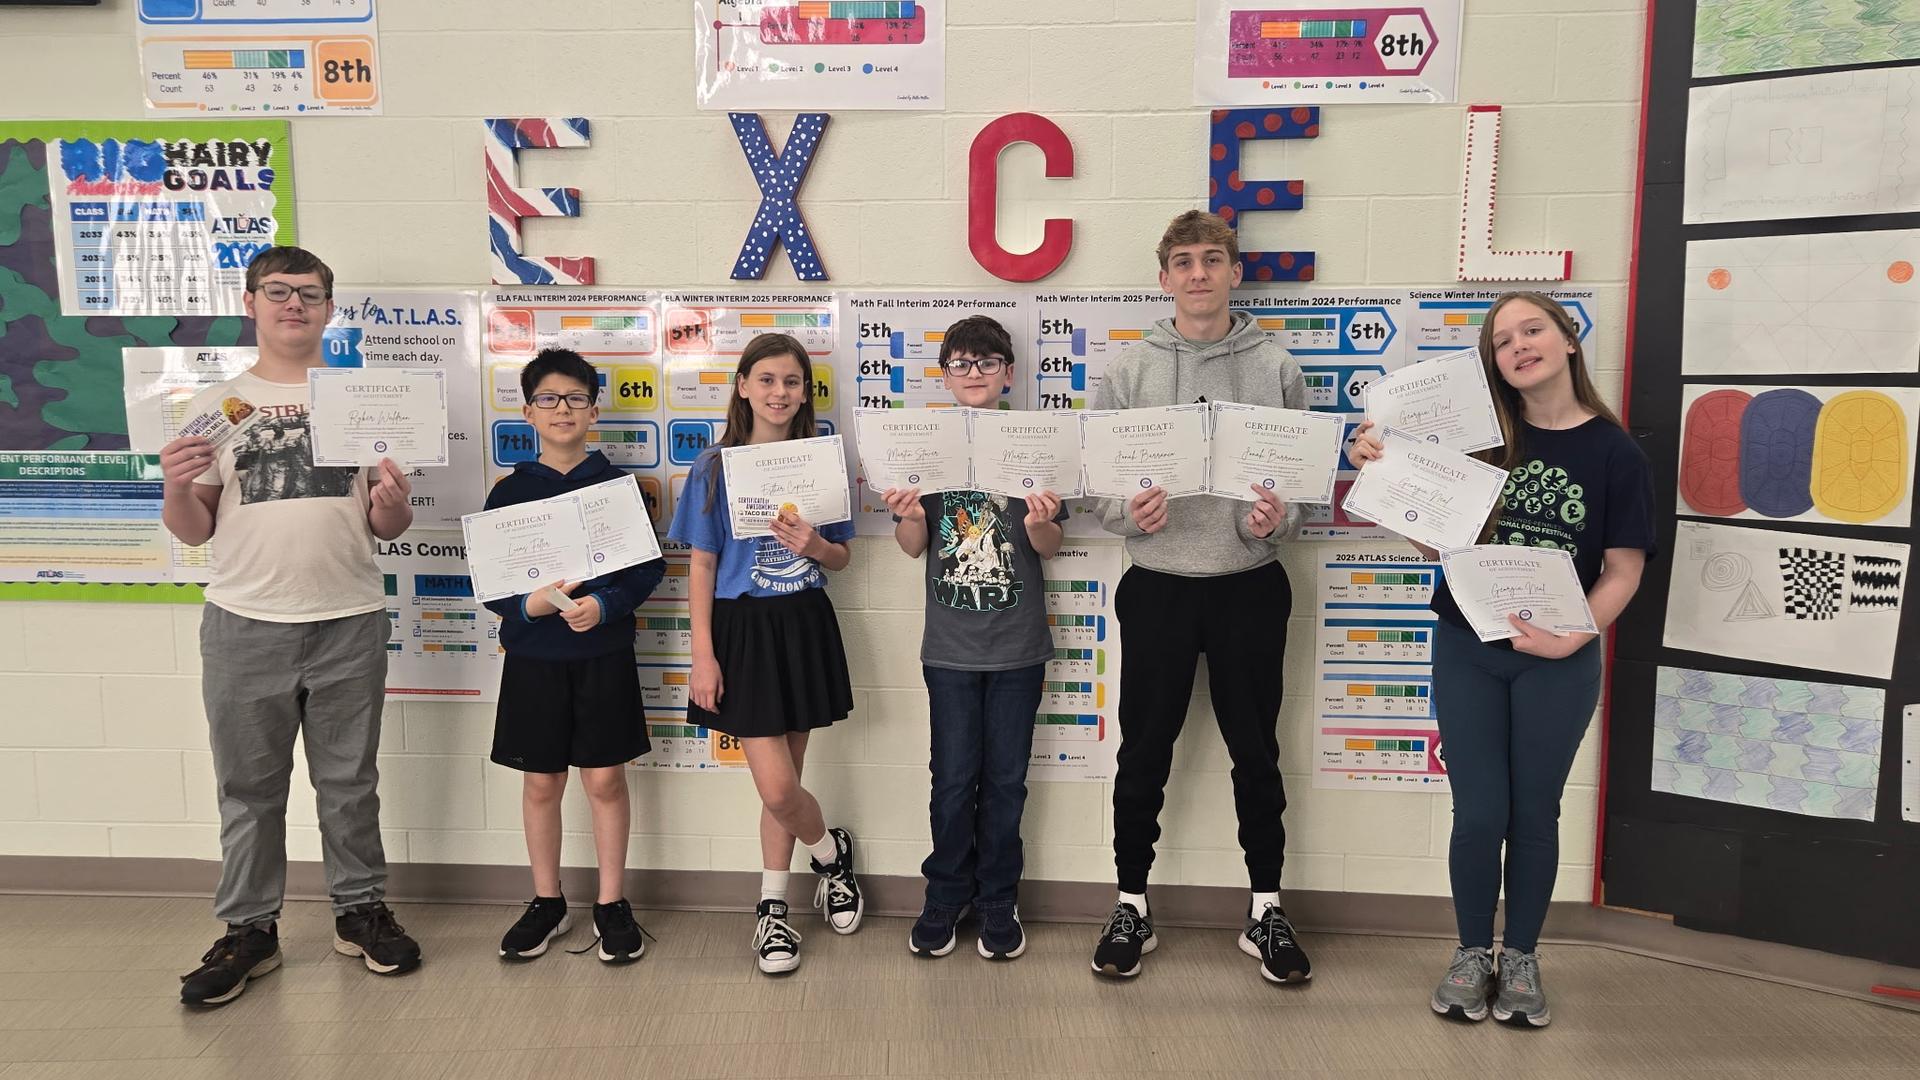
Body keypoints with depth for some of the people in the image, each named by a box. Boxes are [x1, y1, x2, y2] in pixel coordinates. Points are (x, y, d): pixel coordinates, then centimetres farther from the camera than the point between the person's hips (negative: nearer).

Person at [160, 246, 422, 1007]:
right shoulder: (215, 403, 7)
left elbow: (385, 528, 7)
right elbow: (194, 530, 7)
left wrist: (393, 507, -15)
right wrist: (176, 489, -14)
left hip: (348, 622, 0)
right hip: (244, 625, 0)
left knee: (349, 781, 10)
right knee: (249, 787, 9)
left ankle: (360, 909, 24)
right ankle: (249, 929, 22)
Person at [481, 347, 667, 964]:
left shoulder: (618, 485, 0)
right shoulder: (509, 491, 3)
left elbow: (651, 566, -1)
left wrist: (606, 604, -17)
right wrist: (527, 605, -17)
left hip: (604, 653, -1)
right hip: (533, 657, 1)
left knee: (605, 779, 4)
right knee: (540, 782, 10)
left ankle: (611, 904, 18)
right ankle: (547, 903, 26)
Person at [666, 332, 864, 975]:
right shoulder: (716, 466, -3)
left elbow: (842, 557, 10)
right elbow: (701, 566, -2)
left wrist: (814, 545, -14)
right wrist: (702, 655, -8)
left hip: (806, 628, 2)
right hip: (744, 630, -2)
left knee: (783, 784, 10)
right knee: (777, 789, -7)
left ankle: (772, 907, 30)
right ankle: (832, 851, 25)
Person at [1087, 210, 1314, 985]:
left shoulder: (1276, 368, 3)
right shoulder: (1129, 370, 3)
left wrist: (1278, 519, -18)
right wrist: (1130, 511, -19)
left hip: (1250, 589, 0)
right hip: (1157, 587, 0)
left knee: (1256, 754, 11)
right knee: (1143, 756, 8)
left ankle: (1266, 911, 26)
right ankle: (1132, 908, 23)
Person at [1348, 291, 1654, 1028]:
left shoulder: (1614, 452, -5)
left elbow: (1624, 569, -4)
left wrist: (1573, 637, -19)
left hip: (1558, 662, -1)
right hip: (1467, 650, 1)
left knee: (1535, 810, 12)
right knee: (1479, 813, 4)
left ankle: (1521, 957, 29)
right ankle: (1472, 952, 25)